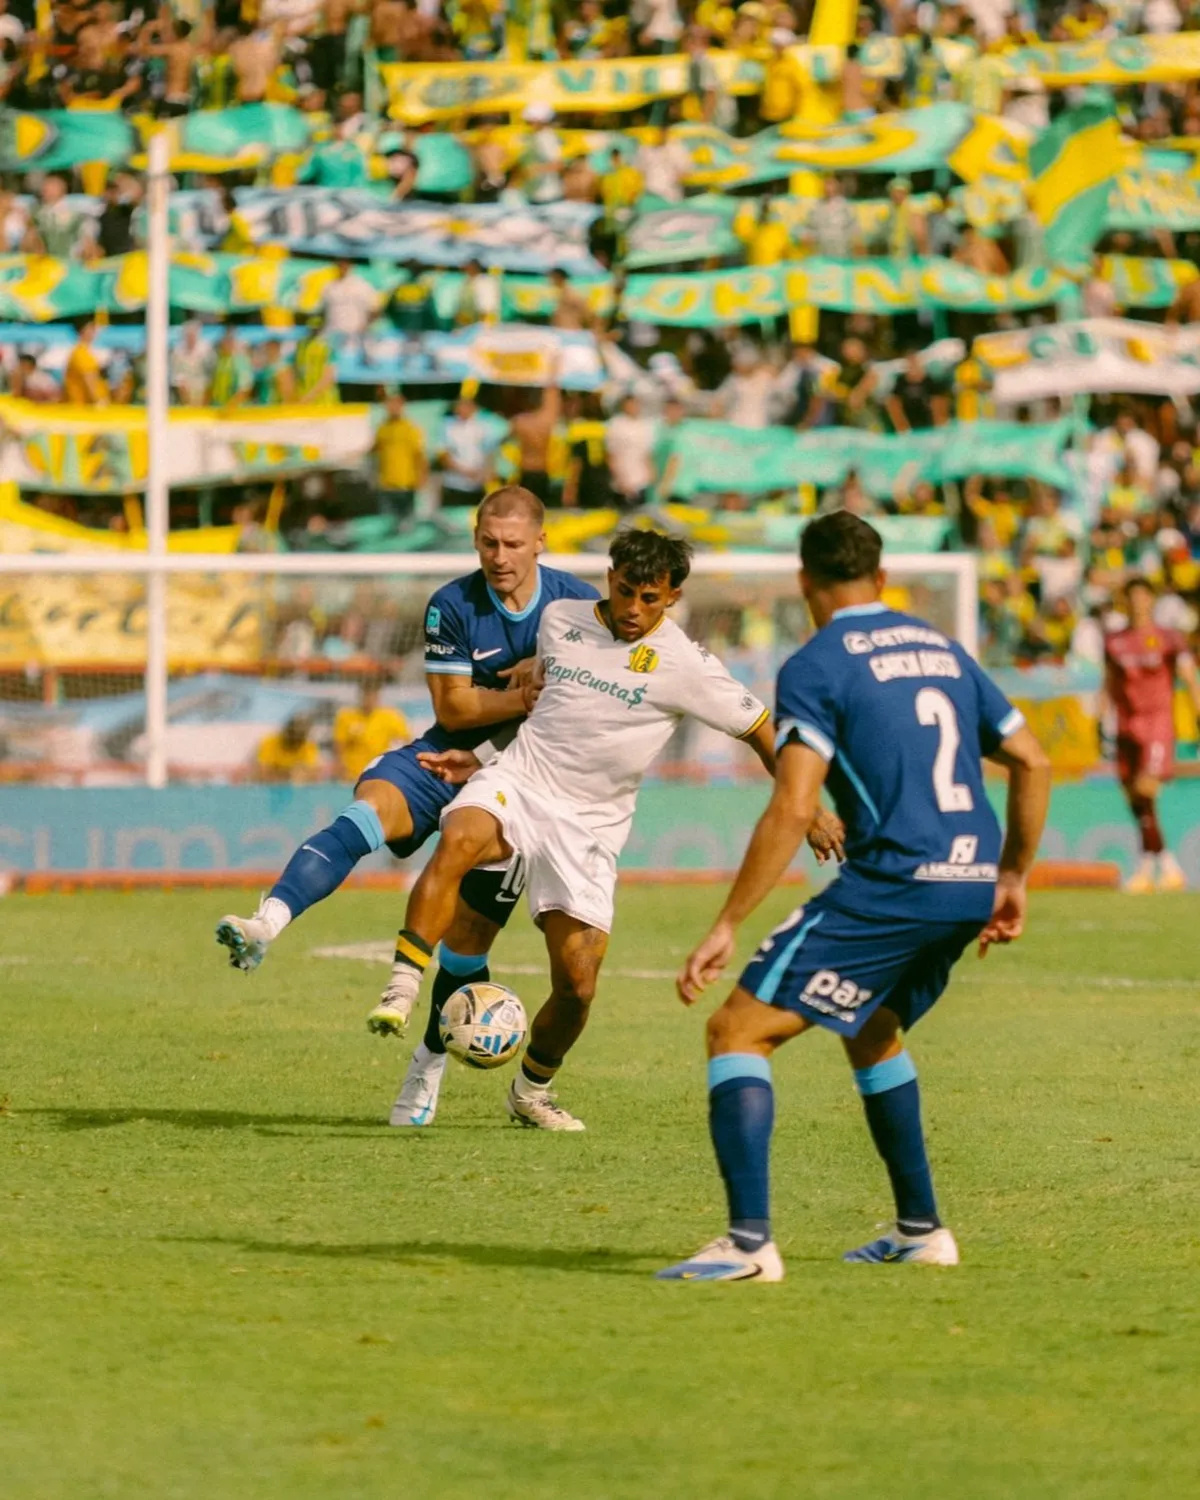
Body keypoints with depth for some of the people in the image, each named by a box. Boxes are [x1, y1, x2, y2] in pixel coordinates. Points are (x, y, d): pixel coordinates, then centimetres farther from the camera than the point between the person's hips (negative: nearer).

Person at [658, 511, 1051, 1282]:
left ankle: (749, 1241, -19)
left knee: (738, 1031, -5)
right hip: (971, 882, 8)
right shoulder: (941, 649, 18)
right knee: (871, 1032, 32)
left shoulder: (816, 668, -4)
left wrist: (727, 926, -13)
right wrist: (1013, 879, 27)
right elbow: (1033, 763, 19)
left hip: (893, 885, -8)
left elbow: (792, 809, -14)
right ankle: (921, 1229, 32)